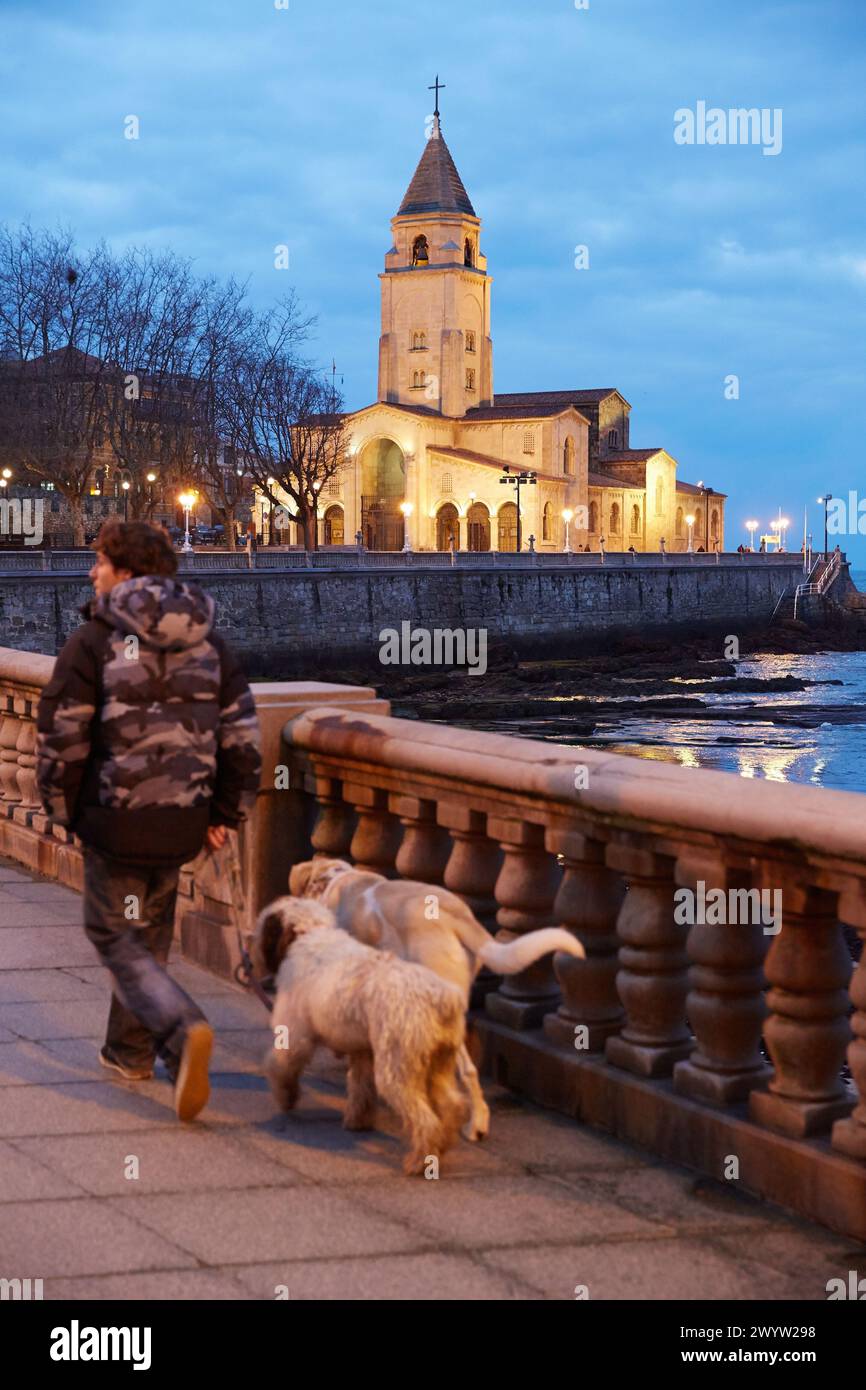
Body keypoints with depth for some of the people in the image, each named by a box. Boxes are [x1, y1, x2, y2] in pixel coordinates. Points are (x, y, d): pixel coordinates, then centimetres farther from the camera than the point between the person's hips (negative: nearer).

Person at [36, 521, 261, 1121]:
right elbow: (243, 735, 3)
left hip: (115, 818, -5)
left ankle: (185, 1029, -19)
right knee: (150, 935, 21)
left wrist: (64, 809, 5)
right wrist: (224, 814, 11)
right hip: (183, 821, 5)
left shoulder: (95, 640, -10)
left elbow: (60, 737, -10)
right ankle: (131, 1051, 31)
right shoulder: (209, 643, 6)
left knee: (116, 935, 4)